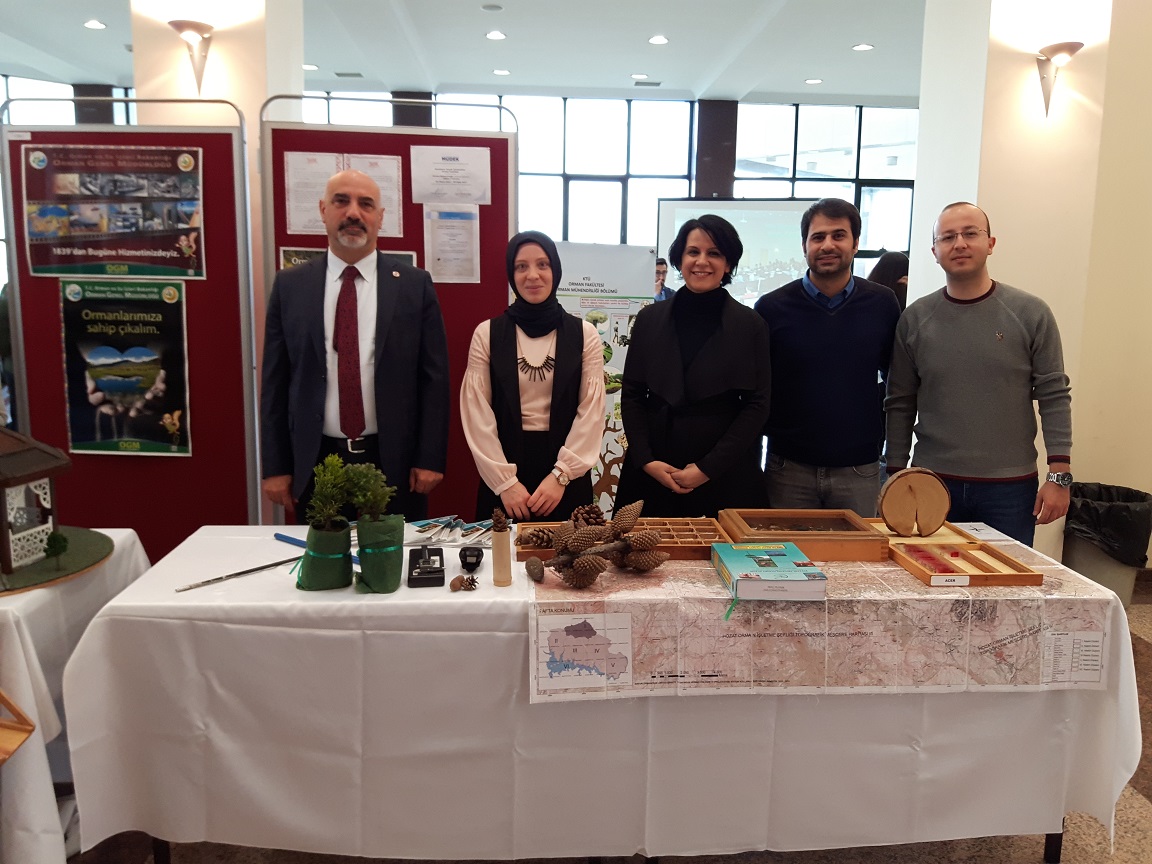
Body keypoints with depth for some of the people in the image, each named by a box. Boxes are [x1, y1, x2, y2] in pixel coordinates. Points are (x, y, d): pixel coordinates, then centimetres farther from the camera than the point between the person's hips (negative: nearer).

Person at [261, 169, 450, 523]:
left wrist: (430, 458, -5)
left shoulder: (415, 285, 0)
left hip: (394, 461, -1)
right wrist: (276, 466, 1)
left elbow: (434, 377, -1)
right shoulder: (289, 285, 4)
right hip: (315, 461, 1)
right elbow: (275, 381, 4)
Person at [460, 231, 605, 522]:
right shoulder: (487, 334, 1)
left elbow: (591, 411, -2)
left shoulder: (584, 334, 2)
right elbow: (477, 414, -3)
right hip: (504, 468, 0)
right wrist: (505, 481, -10)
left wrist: (561, 475, -11)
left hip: (566, 477, 0)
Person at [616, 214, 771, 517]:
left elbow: (757, 405, -4)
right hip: (651, 473, 2)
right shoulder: (650, 319, 5)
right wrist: (646, 460, -7)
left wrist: (708, 468, -10)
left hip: (725, 477, -2)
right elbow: (631, 395, 5)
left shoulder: (750, 325, -1)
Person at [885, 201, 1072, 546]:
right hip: (932, 484, 1)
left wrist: (1058, 476, -5)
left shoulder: (1031, 314, 0)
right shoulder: (915, 319, 3)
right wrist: (896, 477, 2)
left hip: (1010, 490, -1)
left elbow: (1054, 397, 0)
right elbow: (900, 404, 4)